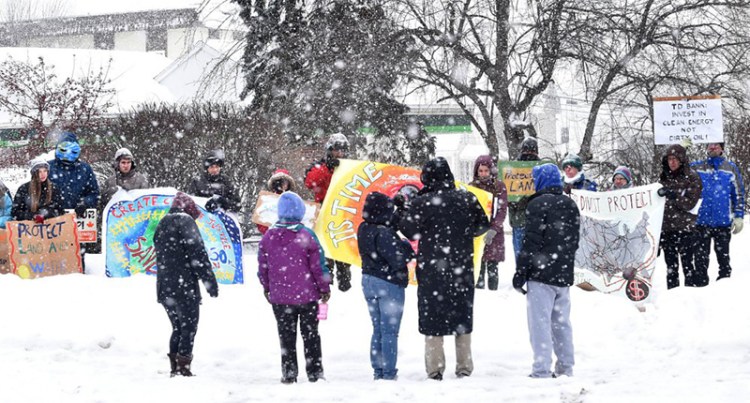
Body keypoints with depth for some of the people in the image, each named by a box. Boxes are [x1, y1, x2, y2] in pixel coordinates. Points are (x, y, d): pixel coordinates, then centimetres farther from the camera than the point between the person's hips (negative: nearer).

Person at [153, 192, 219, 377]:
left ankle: (175, 368, 13)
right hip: (185, 287, -8)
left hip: (164, 288, 8)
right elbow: (198, 253, -15)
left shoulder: (161, 225, 18)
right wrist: (210, 281, -14)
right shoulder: (186, 221, -7)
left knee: (178, 327, 16)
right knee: (189, 328, -2)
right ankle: (184, 368, -8)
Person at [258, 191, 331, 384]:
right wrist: (324, 289, 4)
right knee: (311, 335, 11)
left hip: (280, 297, 2)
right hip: (307, 296, -2)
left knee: (286, 336, 11)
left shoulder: (268, 237, -4)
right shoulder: (307, 236, -13)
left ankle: (289, 373, 10)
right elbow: (318, 265, -9)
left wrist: (266, 288, 19)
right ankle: (315, 372, 11)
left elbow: (262, 267, 4)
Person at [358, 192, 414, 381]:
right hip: (389, 283, -8)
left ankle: (378, 371, 19)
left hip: (368, 281, 8)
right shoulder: (383, 234, -23)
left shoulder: (363, 229, 3)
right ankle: (389, 373, 1)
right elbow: (398, 260, -23)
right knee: (390, 331, -1)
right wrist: (406, 247, -6)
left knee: (378, 329, 16)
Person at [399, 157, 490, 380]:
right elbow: (482, 226, 8)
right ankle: (464, 367, 15)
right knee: (463, 317, 13)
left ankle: (435, 368, 2)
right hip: (462, 268, 3)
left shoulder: (422, 203, -12)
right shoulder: (467, 199, -2)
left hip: (431, 270, -3)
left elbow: (408, 230, -6)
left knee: (432, 318, 5)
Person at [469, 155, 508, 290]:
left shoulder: (499, 186, 3)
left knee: (492, 266, 0)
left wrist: (494, 230, -15)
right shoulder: (472, 187, 6)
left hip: (494, 233, 0)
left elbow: (502, 210, -2)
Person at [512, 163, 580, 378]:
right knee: (561, 322, 14)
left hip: (541, 274, -7)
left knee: (540, 322, -6)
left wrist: (520, 273, -10)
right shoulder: (571, 205, 14)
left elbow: (531, 242, -14)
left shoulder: (538, 204, -10)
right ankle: (565, 367, 16)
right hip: (564, 275, 7)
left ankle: (541, 370, -9)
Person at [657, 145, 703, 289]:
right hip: (666, 228, 5)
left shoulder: (691, 178, -3)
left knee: (687, 264, -8)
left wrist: (673, 195, -23)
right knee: (671, 265, 9)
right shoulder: (664, 177, 13)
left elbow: (690, 203, -10)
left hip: (685, 228, -5)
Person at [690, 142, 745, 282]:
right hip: (701, 221, 1)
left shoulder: (731, 168, 6)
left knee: (723, 255, 6)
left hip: (723, 222, -1)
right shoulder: (696, 168, 7)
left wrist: (738, 216, 0)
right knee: (701, 256, 4)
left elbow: (739, 194, 8)